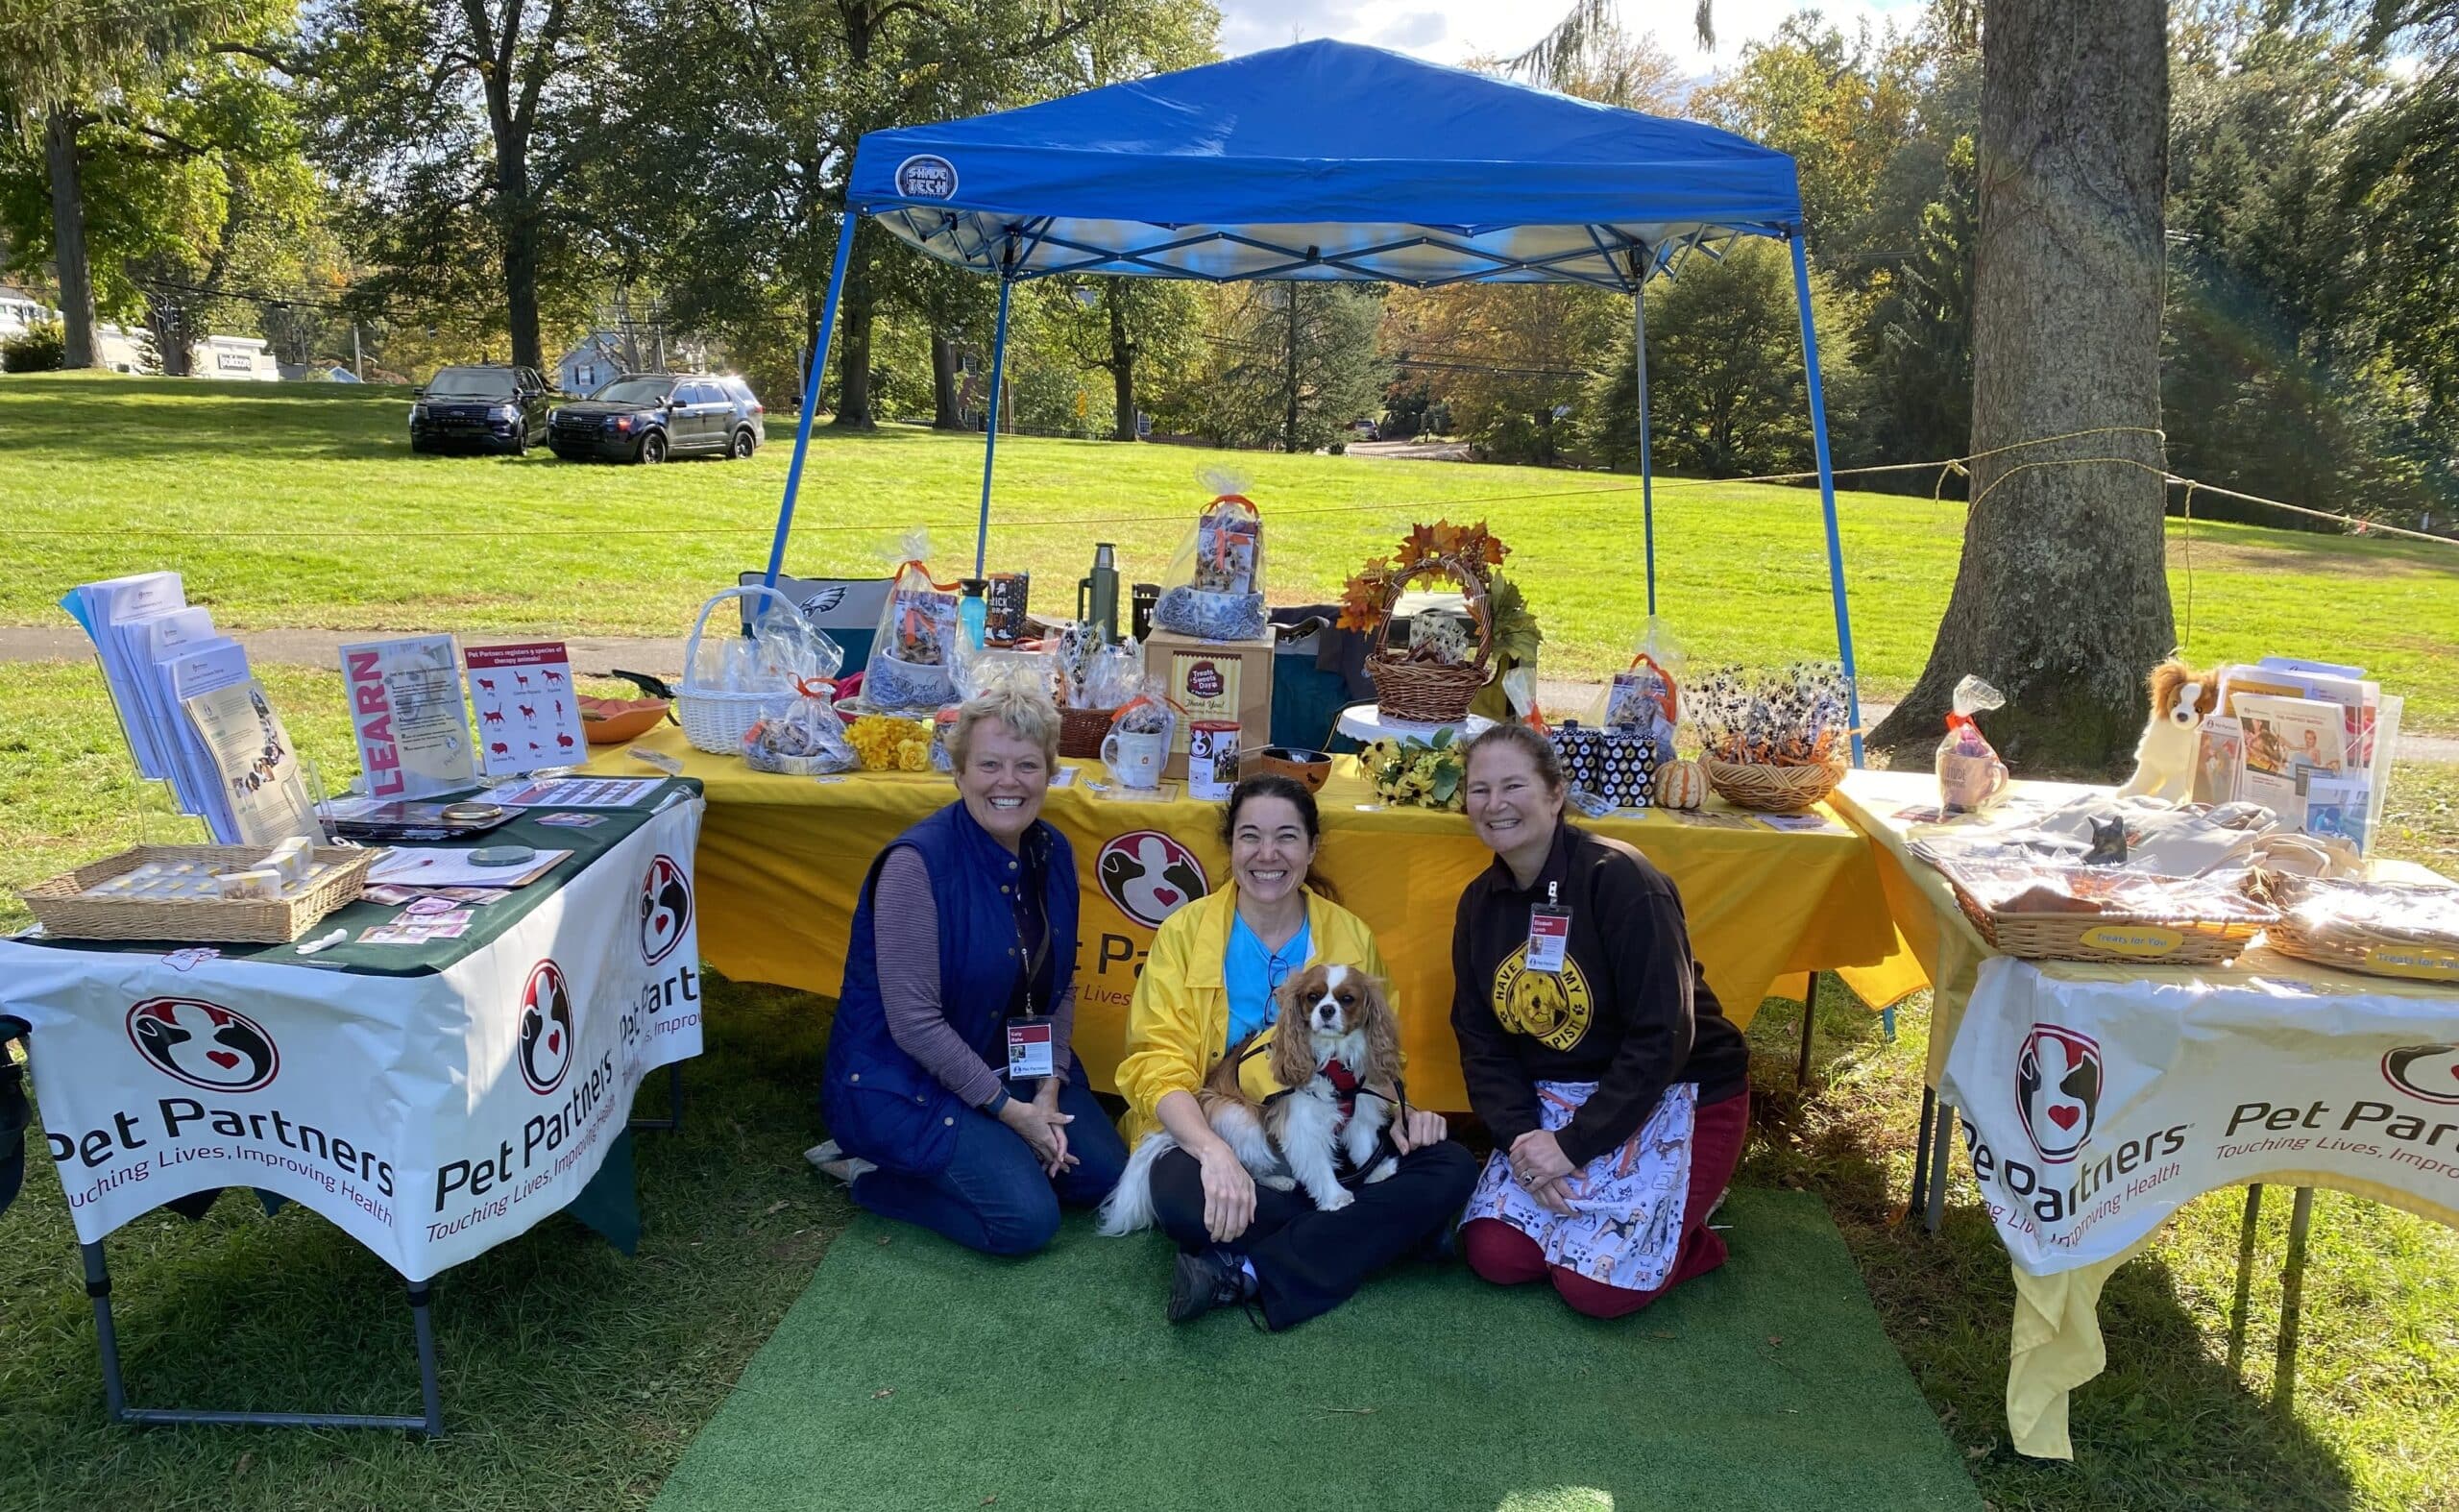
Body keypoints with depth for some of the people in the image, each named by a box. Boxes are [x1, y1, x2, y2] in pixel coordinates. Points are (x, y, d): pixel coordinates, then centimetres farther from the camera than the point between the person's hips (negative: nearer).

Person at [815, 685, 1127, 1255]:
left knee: (1104, 1176, -5)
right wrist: (1008, 1110, -19)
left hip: (1015, 1065, 7)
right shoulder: (916, 863, -24)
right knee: (1027, 1218, -19)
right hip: (905, 1079, -7)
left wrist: (1049, 1089, -8)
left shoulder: (1054, 854, -2)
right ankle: (871, 1173, 1)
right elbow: (914, 1021, -24)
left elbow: (1061, 987, 6)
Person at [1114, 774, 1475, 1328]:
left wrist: (1398, 1111, -11)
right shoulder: (1185, 932, -4)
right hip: (1206, 1137, -3)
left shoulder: (1351, 937, 4)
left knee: (1451, 1168, -21)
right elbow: (1157, 1064, -12)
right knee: (1179, 1193, -37)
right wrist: (1212, 1150, -31)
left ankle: (1244, 1272, -22)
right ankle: (1380, 1231, -16)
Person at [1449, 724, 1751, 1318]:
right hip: (1553, 1099, 6)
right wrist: (1518, 1137, -15)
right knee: (1493, 1254, -11)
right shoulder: (1480, 902, 1)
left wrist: (1574, 1144, -22)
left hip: (1675, 1094, -5)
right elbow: (1479, 1039, 2)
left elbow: (1662, 1037, -23)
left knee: (1598, 1282, -17)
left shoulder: (1619, 880, -20)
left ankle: (1690, 1218, 12)